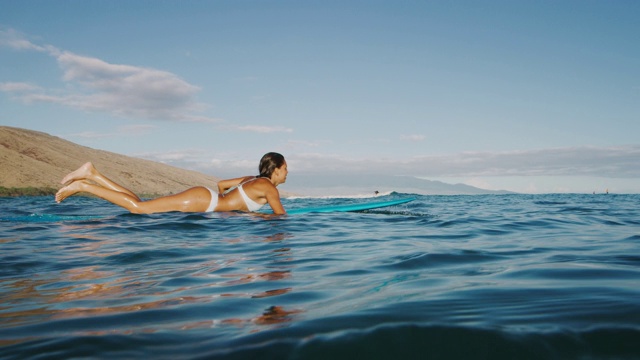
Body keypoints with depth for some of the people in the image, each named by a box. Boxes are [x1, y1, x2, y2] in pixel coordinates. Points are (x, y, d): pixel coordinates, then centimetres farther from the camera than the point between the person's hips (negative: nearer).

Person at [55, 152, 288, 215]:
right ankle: (82, 186, -9)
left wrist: (224, 205, 34)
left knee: (138, 204, 6)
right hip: (199, 201, -8)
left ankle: (92, 174, 6)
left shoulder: (253, 179, 19)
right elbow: (281, 216, -8)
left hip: (202, 196, 8)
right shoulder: (268, 188, -7)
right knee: (137, 208, -11)